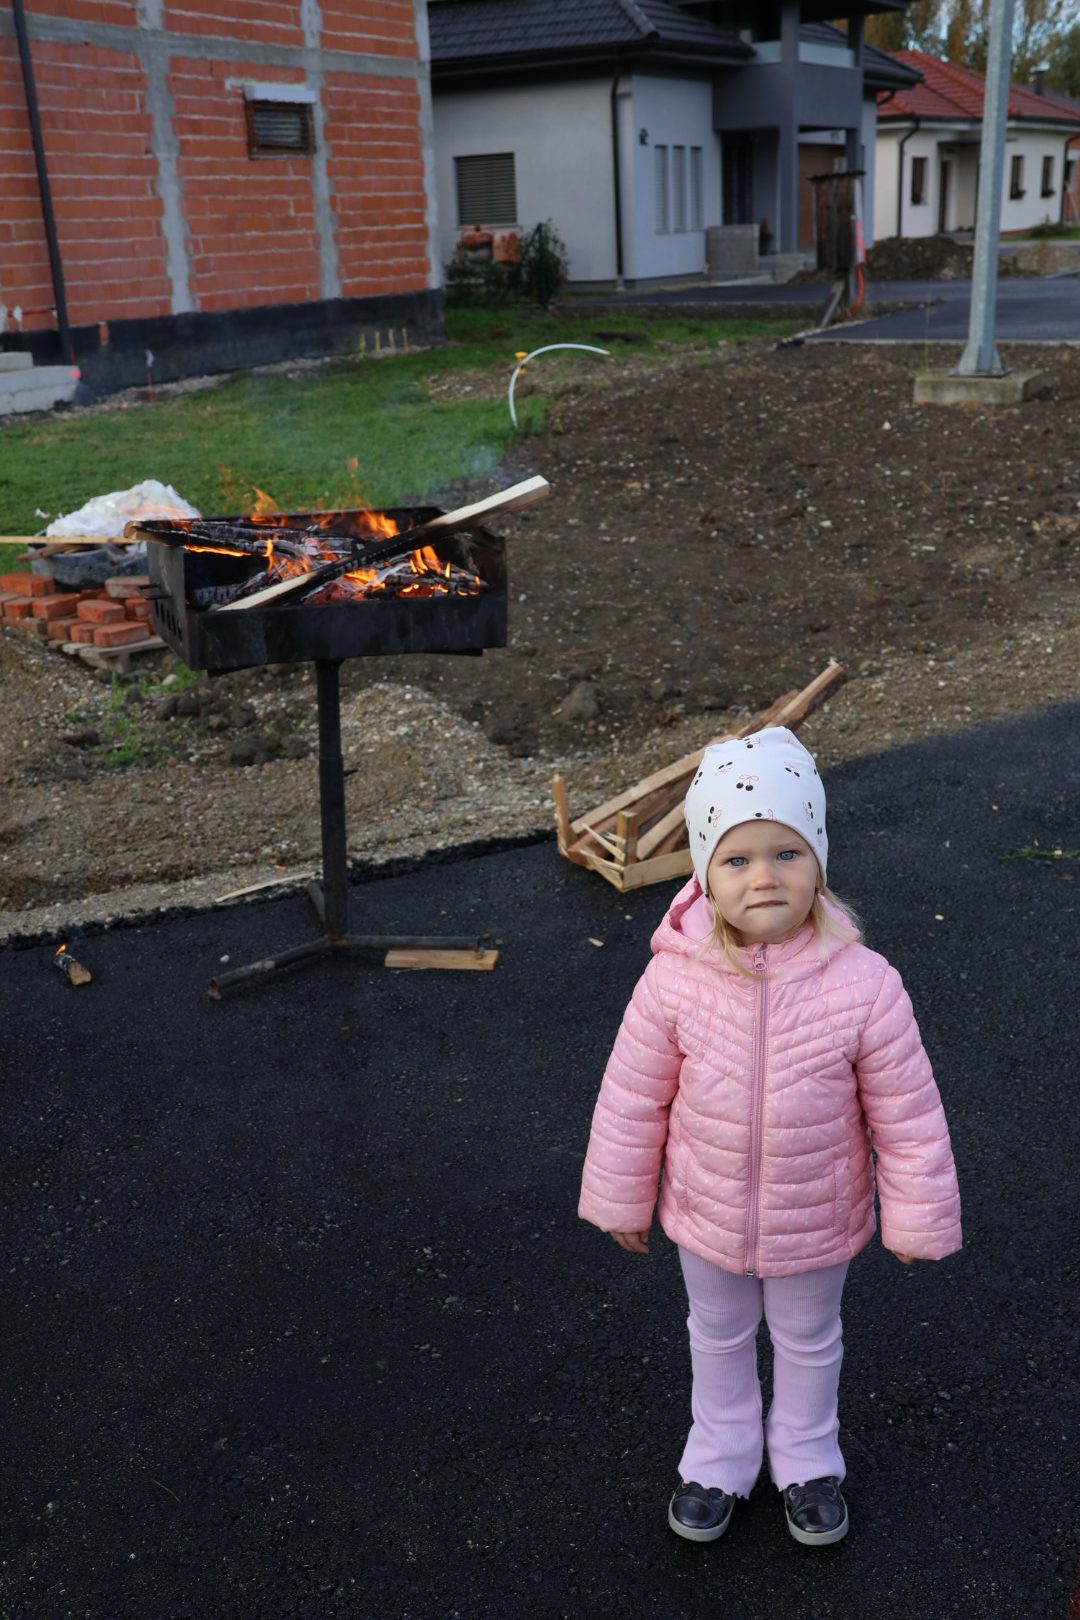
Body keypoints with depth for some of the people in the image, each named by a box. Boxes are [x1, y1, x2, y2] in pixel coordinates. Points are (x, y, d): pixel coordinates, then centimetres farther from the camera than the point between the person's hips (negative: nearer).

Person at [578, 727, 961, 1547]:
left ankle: (807, 1454, 57)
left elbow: (908, 1113, -16)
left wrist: (917, 1218, -5)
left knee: (810, 1339, 27)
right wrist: (620, 1198, -1)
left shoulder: (864, 985, -29)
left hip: (816, 1224, -1)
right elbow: (633, 1099, -12)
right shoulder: (676, 980, -26)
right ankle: (721, 1450, 56)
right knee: (718, 1335, 27)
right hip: (707, 1216, 1)